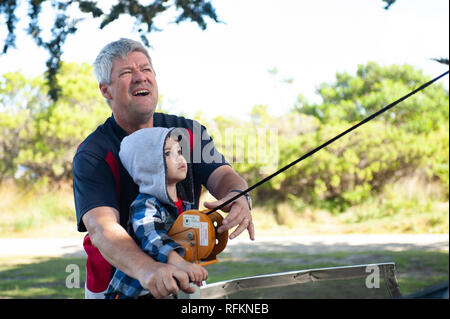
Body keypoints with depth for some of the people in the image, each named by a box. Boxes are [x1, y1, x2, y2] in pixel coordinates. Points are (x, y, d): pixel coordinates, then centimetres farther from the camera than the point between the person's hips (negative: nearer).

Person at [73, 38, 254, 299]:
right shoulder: (93, 154, -13)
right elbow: (101, 228, -27)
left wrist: (237, 197, -37)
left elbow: (222, 175, -12)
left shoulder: (189, 132, 2)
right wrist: (146, 269, -47)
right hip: (116, 286, -2)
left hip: (182, 284, 2)